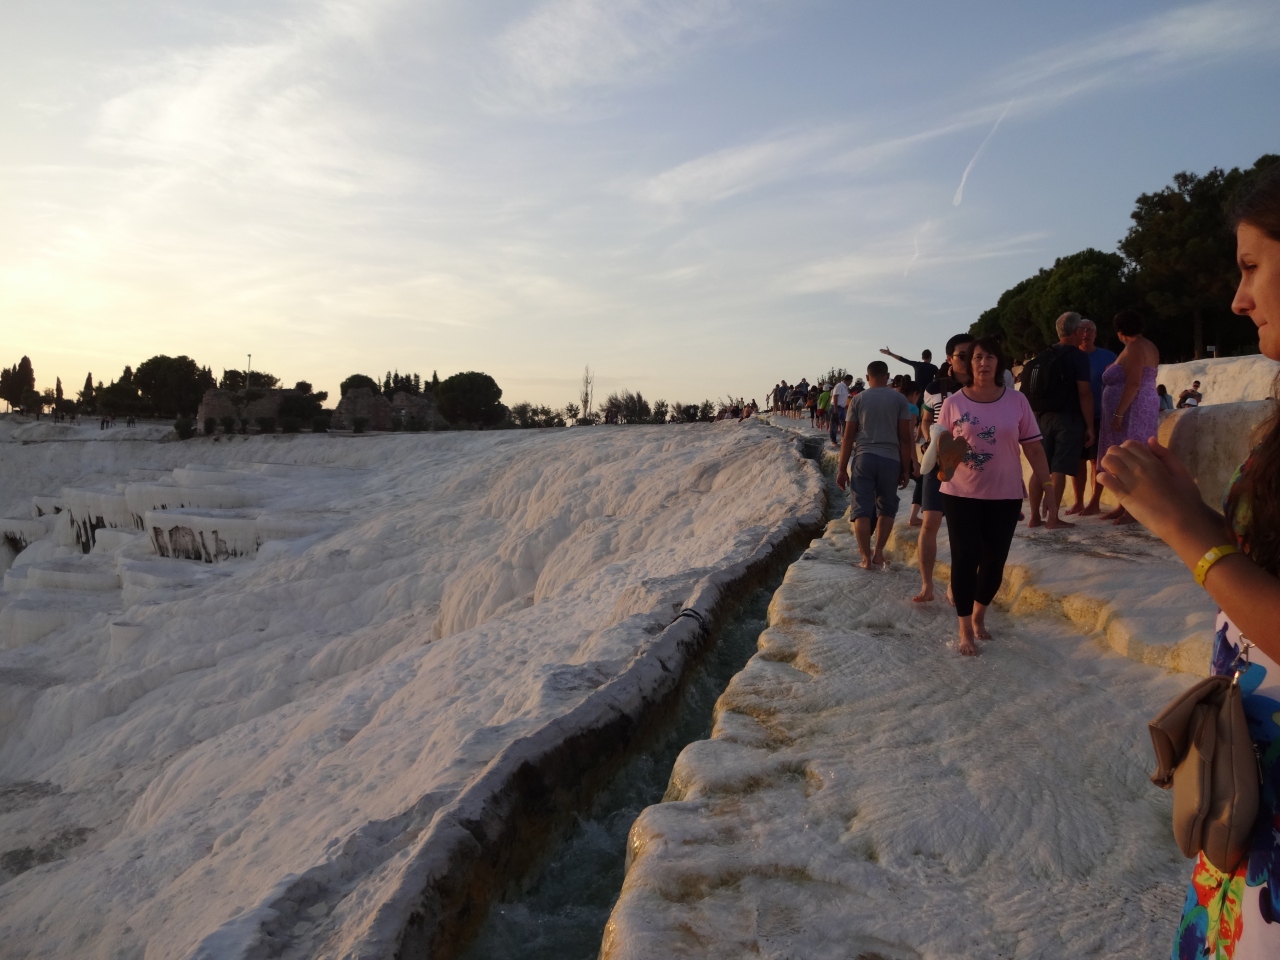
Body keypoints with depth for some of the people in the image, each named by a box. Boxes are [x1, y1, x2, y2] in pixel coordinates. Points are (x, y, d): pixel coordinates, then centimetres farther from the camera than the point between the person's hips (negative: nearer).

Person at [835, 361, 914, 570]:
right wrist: (906, 469, 7)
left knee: (862, 509, 3)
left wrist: (842, 469, 7)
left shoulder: (858, 399, 6)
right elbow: (905, 438, 0)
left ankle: (866, 558, -1)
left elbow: (848, 437, 3)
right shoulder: (899, 399, 4)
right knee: (887, 509, 16)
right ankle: (878, 553, 8)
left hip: (864, 458, 0)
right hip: (890, 459, 0)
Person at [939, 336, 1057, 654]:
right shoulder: (953, 403, -5)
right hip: (961, 494, -2)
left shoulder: (1016, 401, -1)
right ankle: (965, 631, 11)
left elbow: (1034, 449, 2)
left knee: (994, 561, 10)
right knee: (965, 560, -1)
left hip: (1005, 496, 2)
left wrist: (1048, 490, 2)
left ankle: (979, 615, 35)